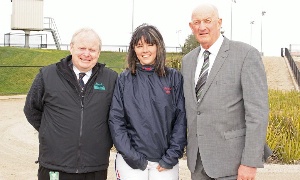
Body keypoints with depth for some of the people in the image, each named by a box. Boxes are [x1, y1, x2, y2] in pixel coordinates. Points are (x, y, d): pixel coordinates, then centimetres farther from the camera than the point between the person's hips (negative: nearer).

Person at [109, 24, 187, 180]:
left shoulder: (174, 77, 2)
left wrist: (172, 156, -7)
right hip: (131, 162, 0)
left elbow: (181, 119, -2)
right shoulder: (124, 80, 2)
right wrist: (131, 156, -9)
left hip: (165, 162, 0)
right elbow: (116, 120, -2)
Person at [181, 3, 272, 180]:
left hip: (231, 158, -6)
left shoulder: (247, 54, -10)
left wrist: (250, 163, -18)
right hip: (198, 157, 6)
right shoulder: (188, 60, 10)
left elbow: (258, 111, -15)